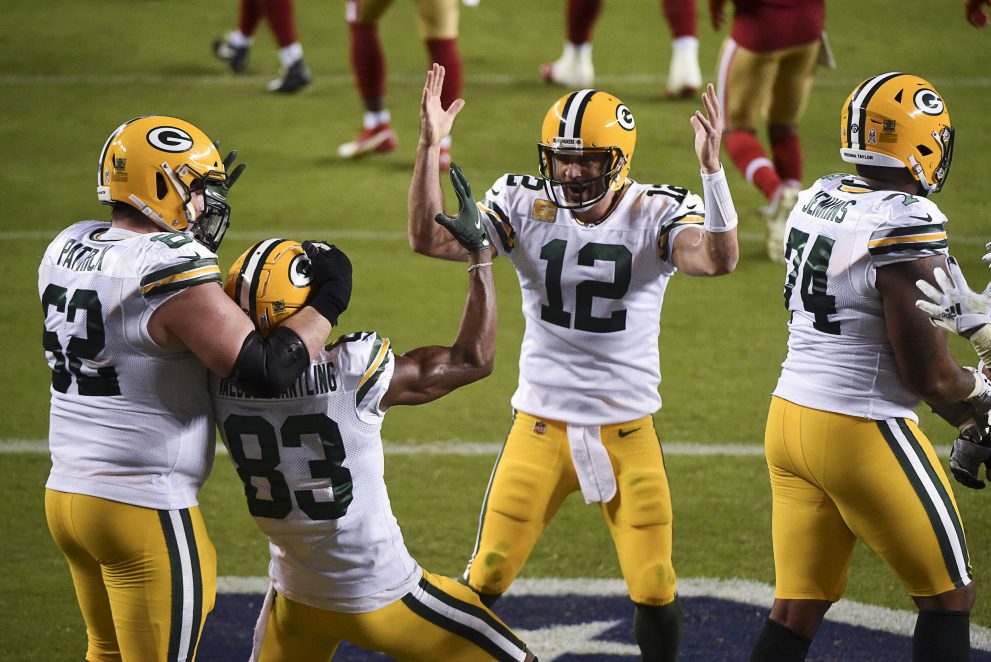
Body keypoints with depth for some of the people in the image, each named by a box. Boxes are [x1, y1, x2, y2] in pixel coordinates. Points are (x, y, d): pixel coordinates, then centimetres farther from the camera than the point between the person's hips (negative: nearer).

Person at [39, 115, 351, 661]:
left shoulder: (68, 251, 5)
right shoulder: (173, 275, -20)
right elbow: (266, 370, -23)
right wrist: (326, 303, -8)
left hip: (66, 493, 8)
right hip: (145, 511, -8)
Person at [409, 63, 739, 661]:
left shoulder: (656, 214, -10)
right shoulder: (526, 207, -5)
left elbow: (718, 259, -30)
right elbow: (430, 239, -14)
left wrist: (712, 168, -42)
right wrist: (430, 147, -25)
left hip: (628, 432, -1)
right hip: (541, 427, 1)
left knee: (656, 592, 1)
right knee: (485, 582, 2)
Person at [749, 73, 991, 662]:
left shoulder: (818, 200, 5)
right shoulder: (908, 226, -19)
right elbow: (930, 376, -15)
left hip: (790, 415, 8)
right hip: (862, 434, -8)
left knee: (797, 608, 13)